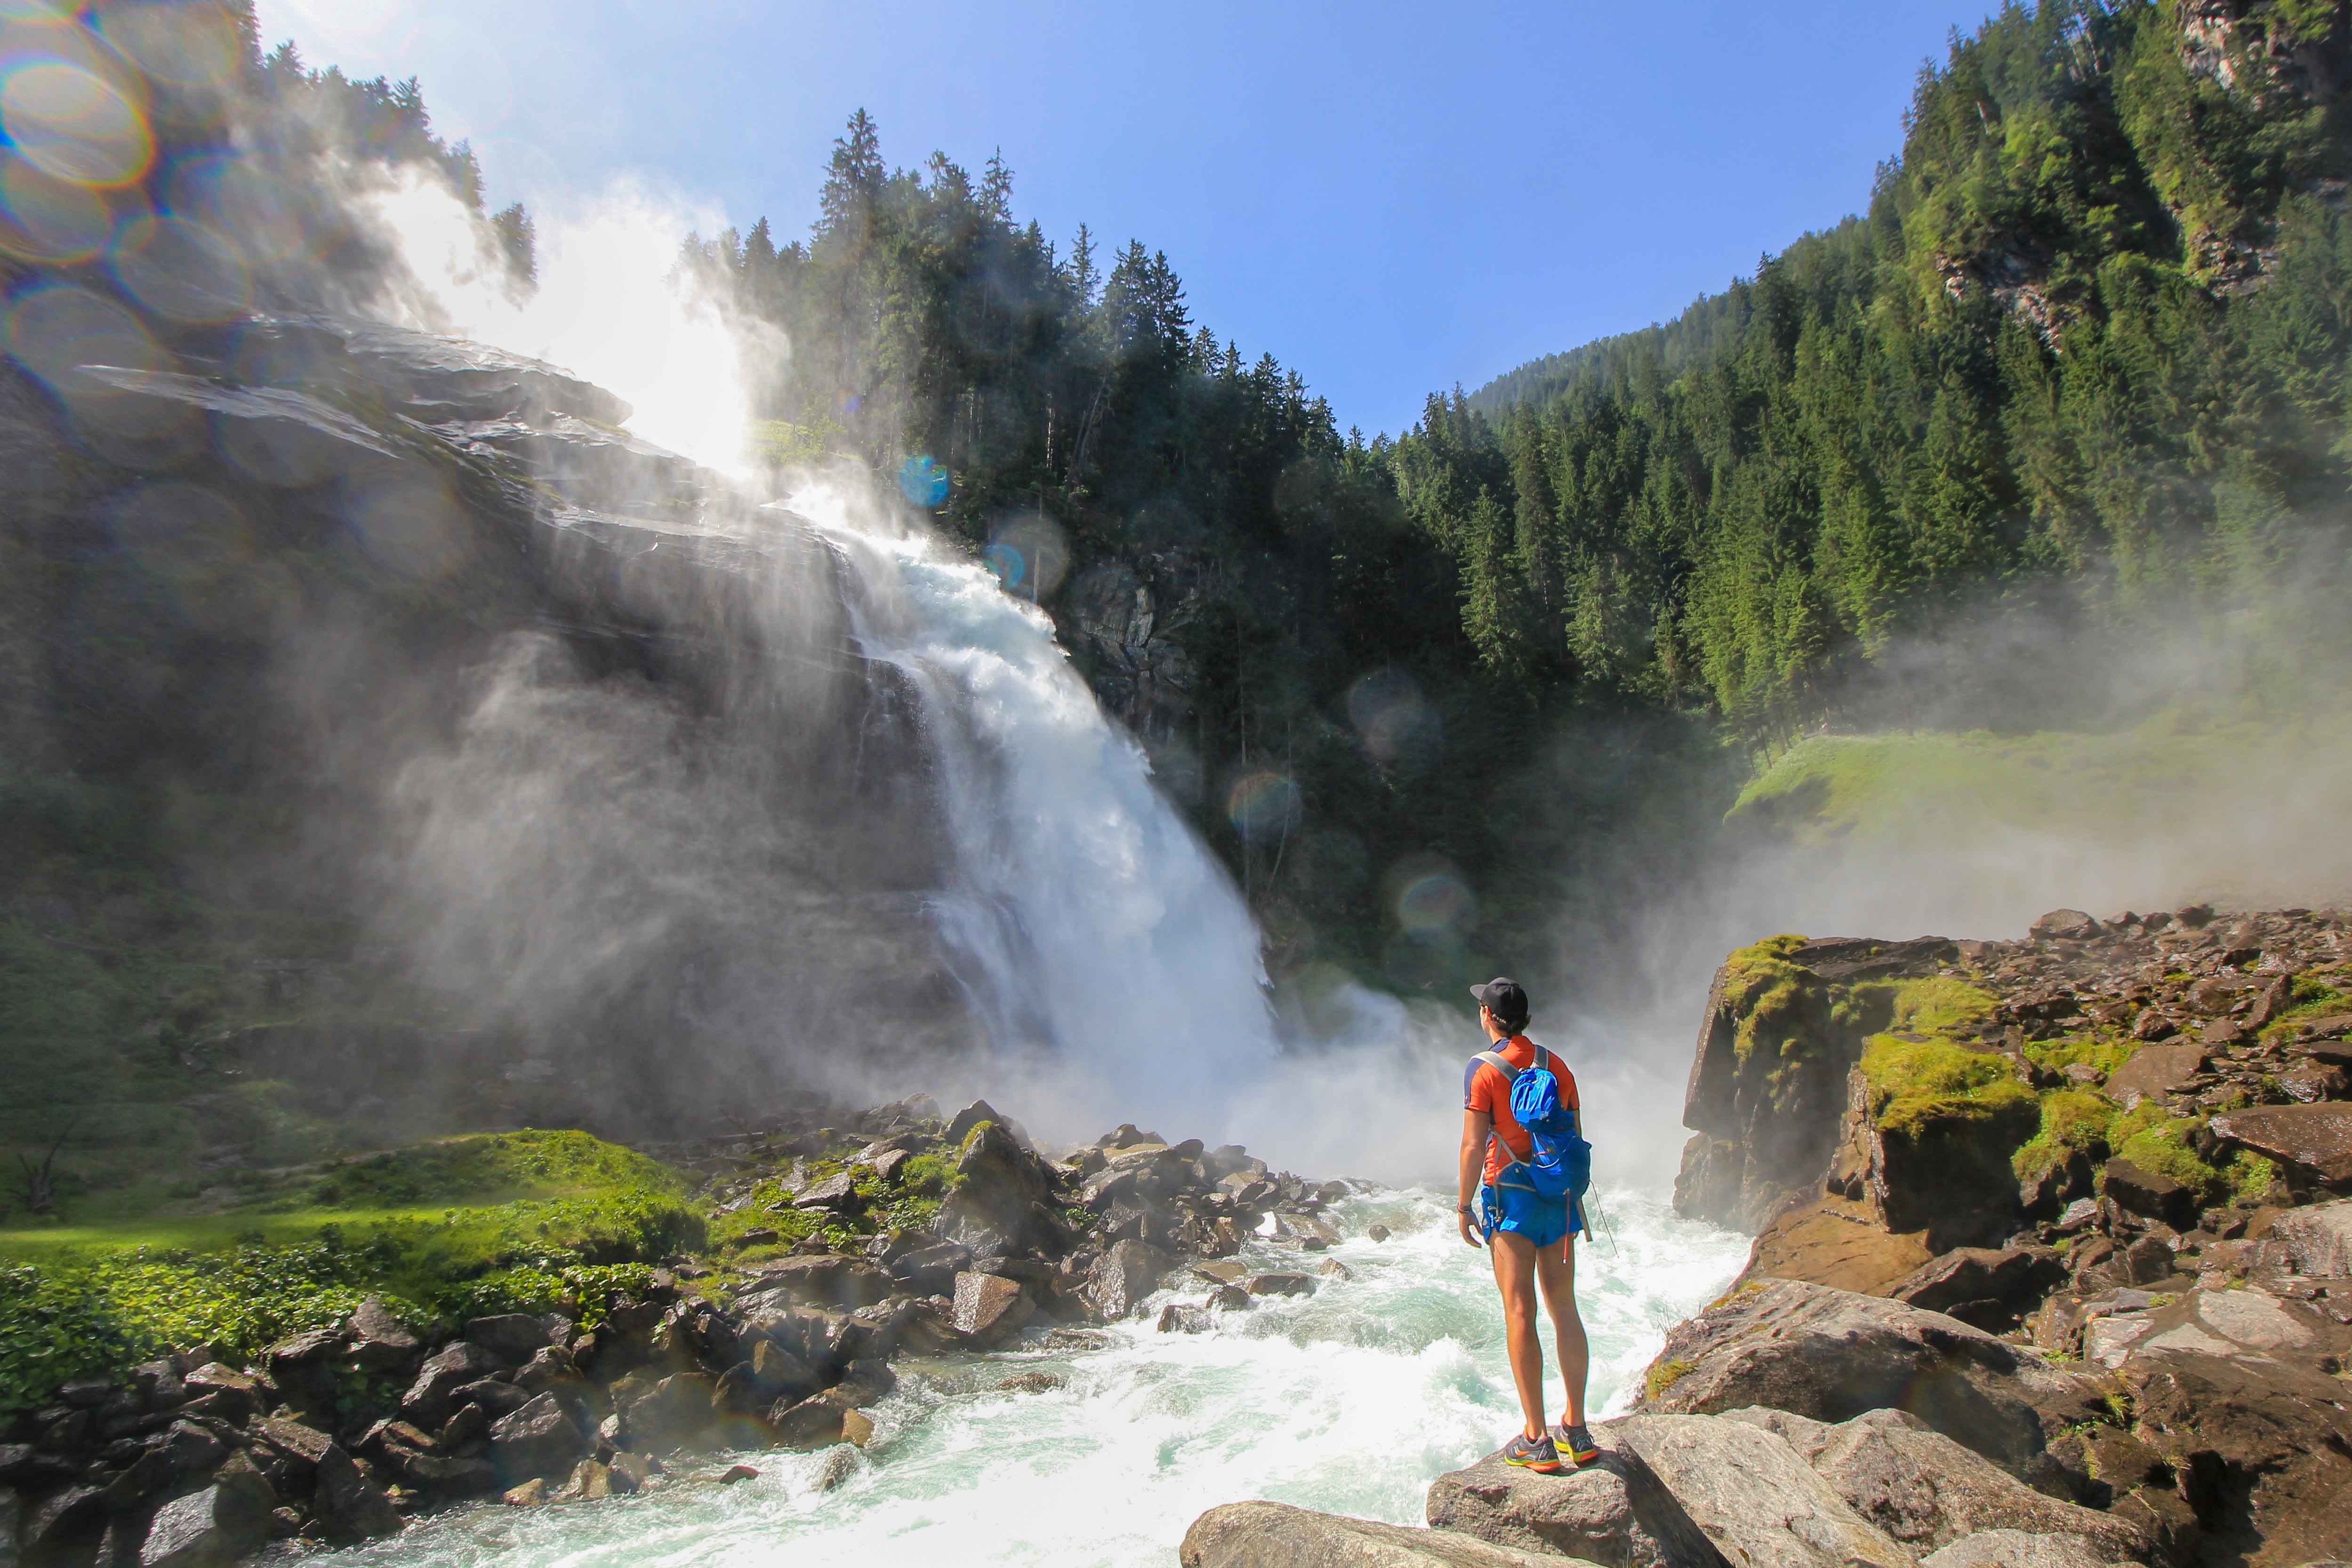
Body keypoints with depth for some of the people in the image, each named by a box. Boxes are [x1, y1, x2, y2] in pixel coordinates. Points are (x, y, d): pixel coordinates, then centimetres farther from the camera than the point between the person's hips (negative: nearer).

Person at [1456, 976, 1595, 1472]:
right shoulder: (1557, 1065, 7)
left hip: (1511, 1194, -5)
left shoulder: (1483, 1069, -10)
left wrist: (1464, 1207, -5)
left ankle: (1537, 1440, 1)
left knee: (1520, 1313, -2)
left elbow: (1475, 1146, -13)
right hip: (1559, 1197, 6)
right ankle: (1577, 1431, 18)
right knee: (1565, 1309, 11)